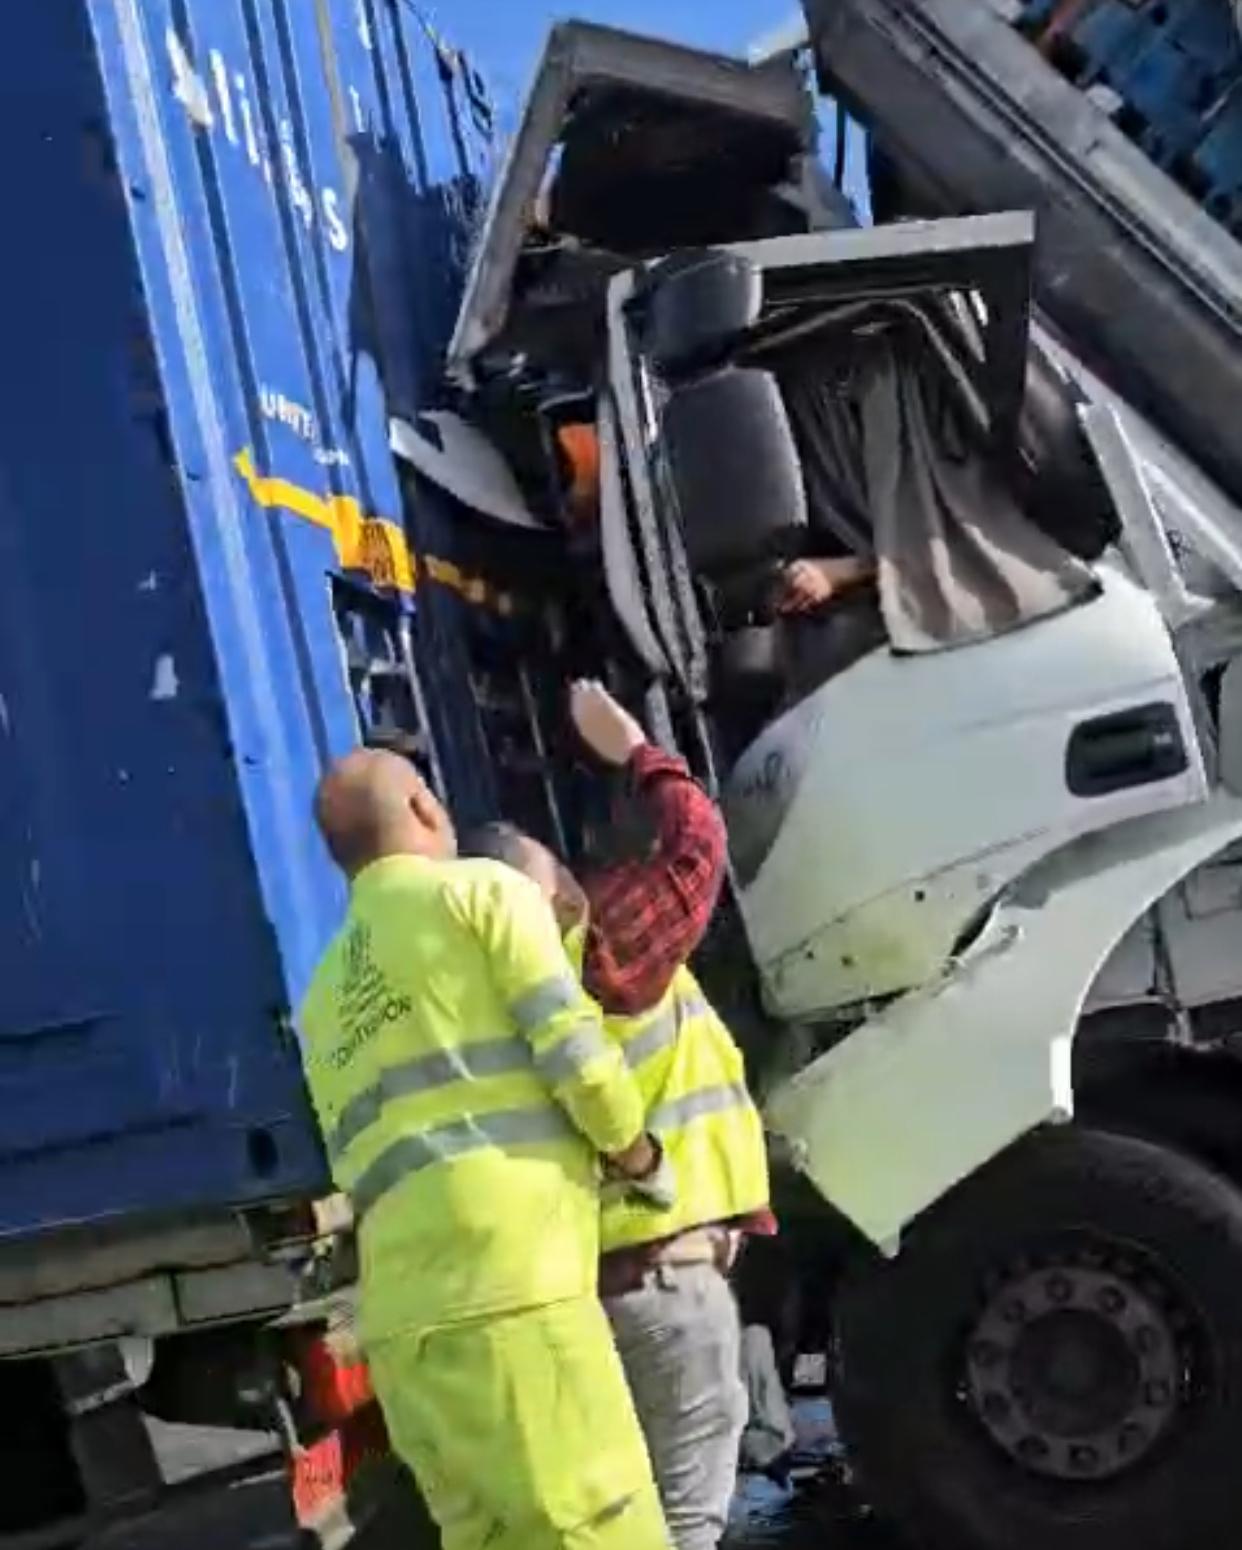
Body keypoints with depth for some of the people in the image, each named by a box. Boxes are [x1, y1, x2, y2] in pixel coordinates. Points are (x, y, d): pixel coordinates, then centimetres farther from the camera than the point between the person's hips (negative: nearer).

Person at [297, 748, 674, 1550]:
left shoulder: (328, 996, 26)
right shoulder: (480, 890, 6)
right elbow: (576, 1054, -4)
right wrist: (645, 1162, 12)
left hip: (403, 1317, 7)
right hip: (508, 1290, -7)